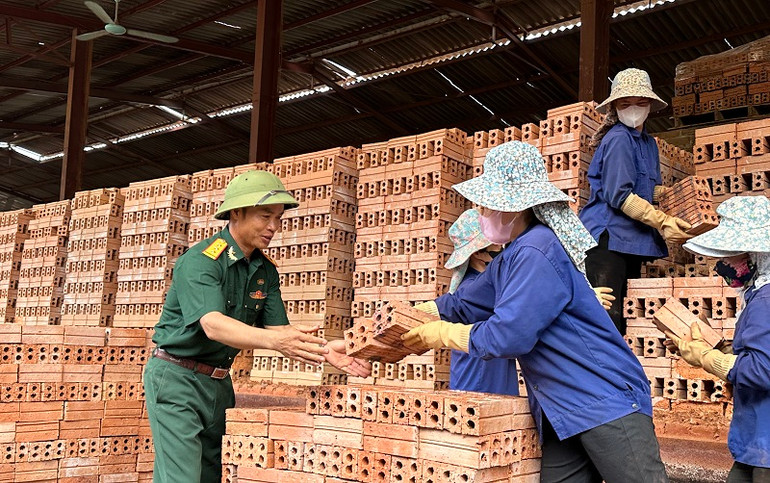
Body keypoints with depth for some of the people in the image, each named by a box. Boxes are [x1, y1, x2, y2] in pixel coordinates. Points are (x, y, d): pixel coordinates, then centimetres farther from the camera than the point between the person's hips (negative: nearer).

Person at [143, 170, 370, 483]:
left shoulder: (266, 271, 4)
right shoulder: (200, 261, -19)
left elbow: (278, 328, 0)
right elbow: (212, 325, -33)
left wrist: (324, 350, -20)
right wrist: (276, 341, -48)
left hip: (219, 382, 7)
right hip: (177, 377, -7)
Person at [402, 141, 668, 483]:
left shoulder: (537, 252, -19)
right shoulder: (509, 260, 13)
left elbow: (507, 336, -21)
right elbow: (461, 305, 25)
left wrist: (442, 334, -6)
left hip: (607, 403, -10)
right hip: (563, 415, 10)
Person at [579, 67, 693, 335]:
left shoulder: (649, 142, 18)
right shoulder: (619, 139, -10)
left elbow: (653, 189, 25)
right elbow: (619, 195, -18)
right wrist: (662, 221, -19)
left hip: (632, 241, 10)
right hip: (608, 237, -10)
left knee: (627, 314, 12)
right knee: (608, 316, -15)